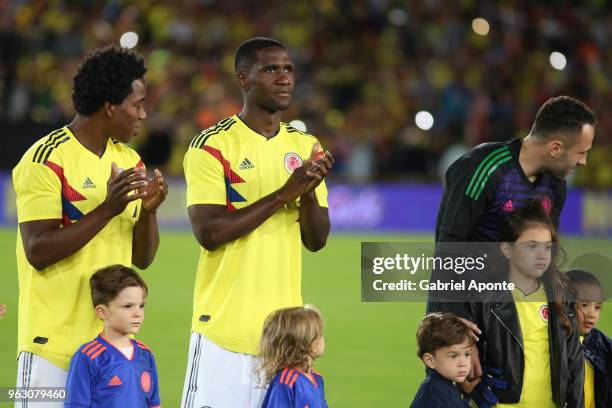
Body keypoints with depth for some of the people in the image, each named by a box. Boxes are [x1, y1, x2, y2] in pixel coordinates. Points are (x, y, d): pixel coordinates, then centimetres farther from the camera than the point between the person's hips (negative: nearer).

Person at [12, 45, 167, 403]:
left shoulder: (130, 161, 12)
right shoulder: (48, 160, -9)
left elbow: (142, 258, 14)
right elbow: (38, 252, -17)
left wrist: (148, 211, -6)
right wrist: (108, 209, -22)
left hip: (114, 340, 6)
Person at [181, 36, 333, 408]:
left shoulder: (306, 146, 11)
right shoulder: (212, 146, -6)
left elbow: (317, 241, 9)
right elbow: (208, 232, -15)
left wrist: (308, 193, -12)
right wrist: (284, 194, -18)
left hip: (285, 326, 5)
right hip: (225, 323, -5)